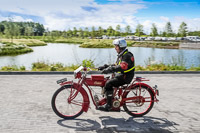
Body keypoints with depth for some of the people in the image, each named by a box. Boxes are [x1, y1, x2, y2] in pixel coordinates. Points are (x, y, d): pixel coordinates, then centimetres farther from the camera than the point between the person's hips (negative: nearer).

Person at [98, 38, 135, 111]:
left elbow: (121, 67, -31)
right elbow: (116, 65, 18)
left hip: (125, 77, -10)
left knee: (108, 83, -22)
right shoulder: (121, 55, 16)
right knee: (105, 82, 6)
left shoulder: (127, 56, -17)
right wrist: (105, 66, 6)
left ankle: (108, 105, -16)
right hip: (120, 75, 10)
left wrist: (108, 70, -36)